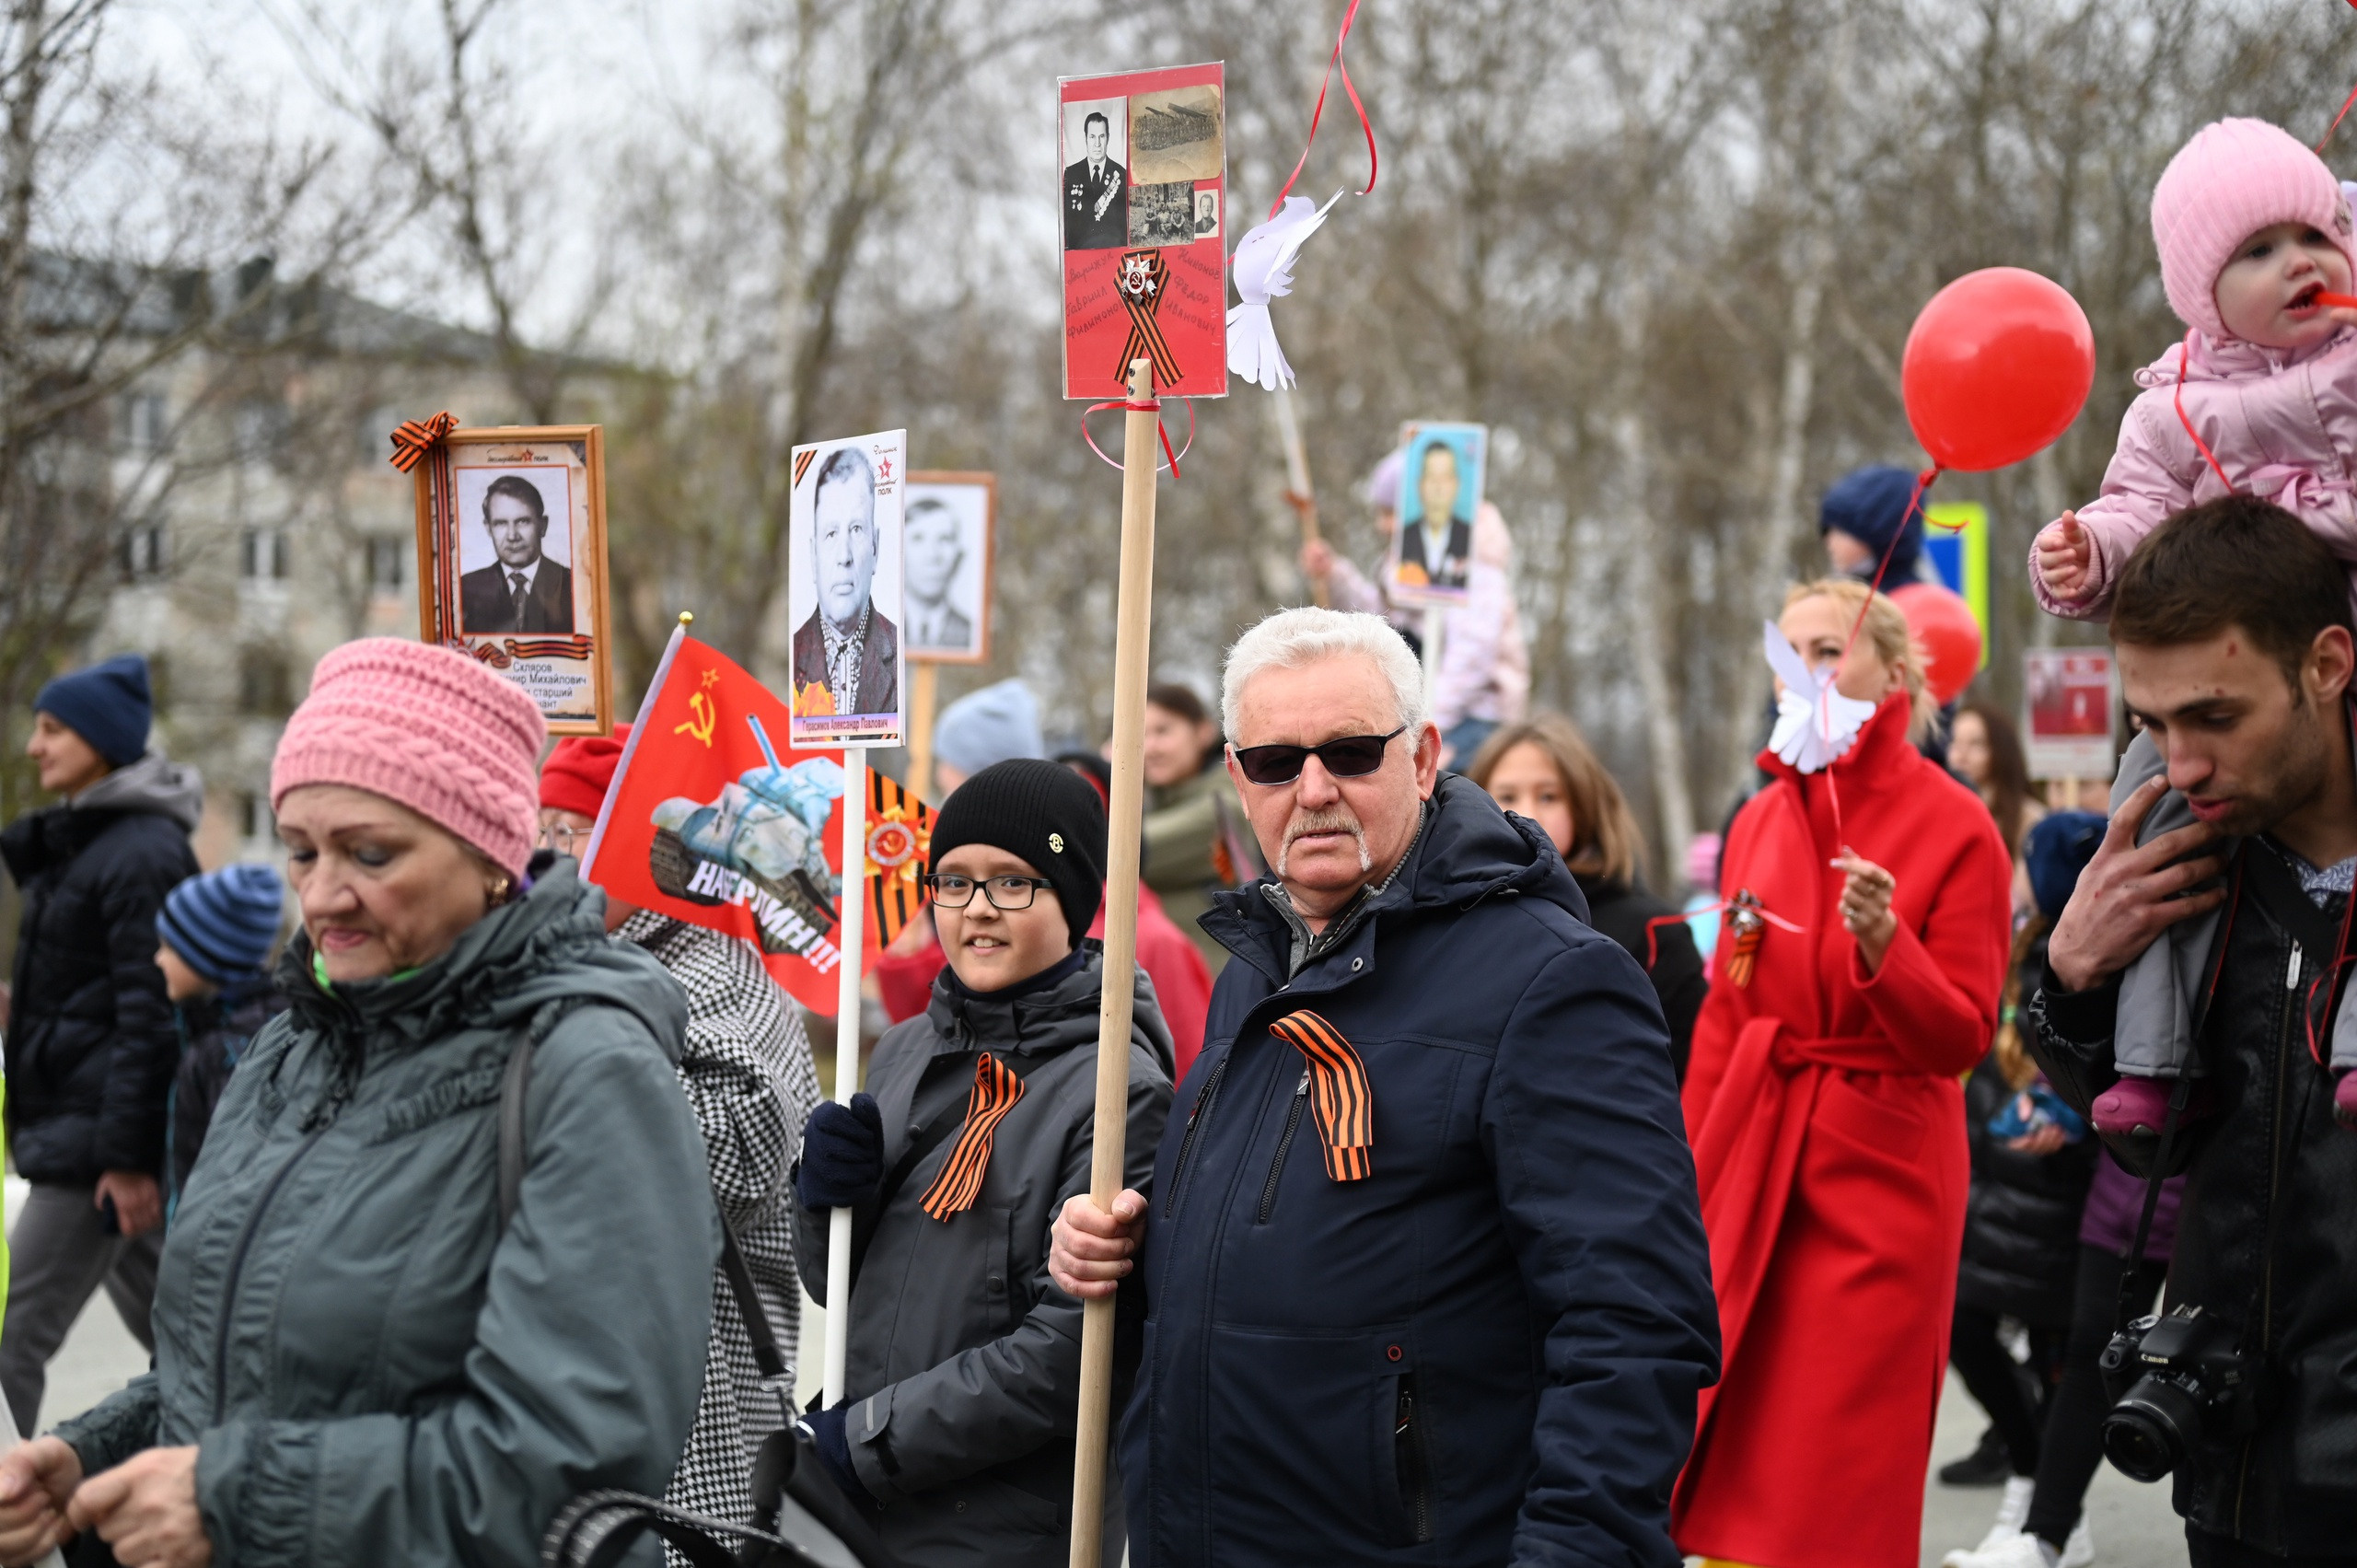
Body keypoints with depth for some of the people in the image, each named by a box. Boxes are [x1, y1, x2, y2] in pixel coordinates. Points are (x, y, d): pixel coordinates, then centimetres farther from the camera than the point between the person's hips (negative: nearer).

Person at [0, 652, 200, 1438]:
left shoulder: (143, 853, -13)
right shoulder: (71, 845, 16)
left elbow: (151, 1013, -18)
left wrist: (127, 1156, -20)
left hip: (97, 1136, -10)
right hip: (70, 1124, 10)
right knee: (160, 1321, 15)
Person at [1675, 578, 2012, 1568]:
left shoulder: (1955, 828, -7)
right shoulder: (1760, 822, 7)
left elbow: (1960, 1040, -9)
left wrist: (1883, 944, -25)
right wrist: (1690, 1181, 12)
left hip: (1880, 1169, -4)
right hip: (1750, 1160, 4)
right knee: (1728, 1475, 5)